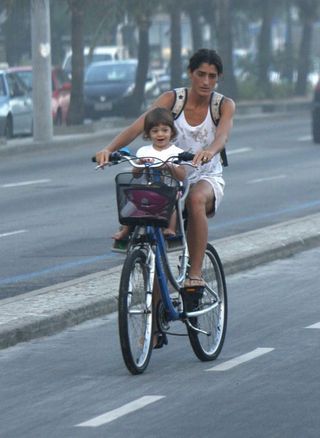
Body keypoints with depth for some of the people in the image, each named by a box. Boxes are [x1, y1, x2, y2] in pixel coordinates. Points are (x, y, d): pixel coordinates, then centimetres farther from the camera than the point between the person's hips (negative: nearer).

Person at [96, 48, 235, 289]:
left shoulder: (224, 105, -6)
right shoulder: (172, 99, -5)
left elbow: (222, 136, -28)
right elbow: (138, 126, -19)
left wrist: (209, 151, -52)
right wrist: (109, 148, -37)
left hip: (208, 179, -2)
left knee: (196, 199, -36)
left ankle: (195, 274, -35)